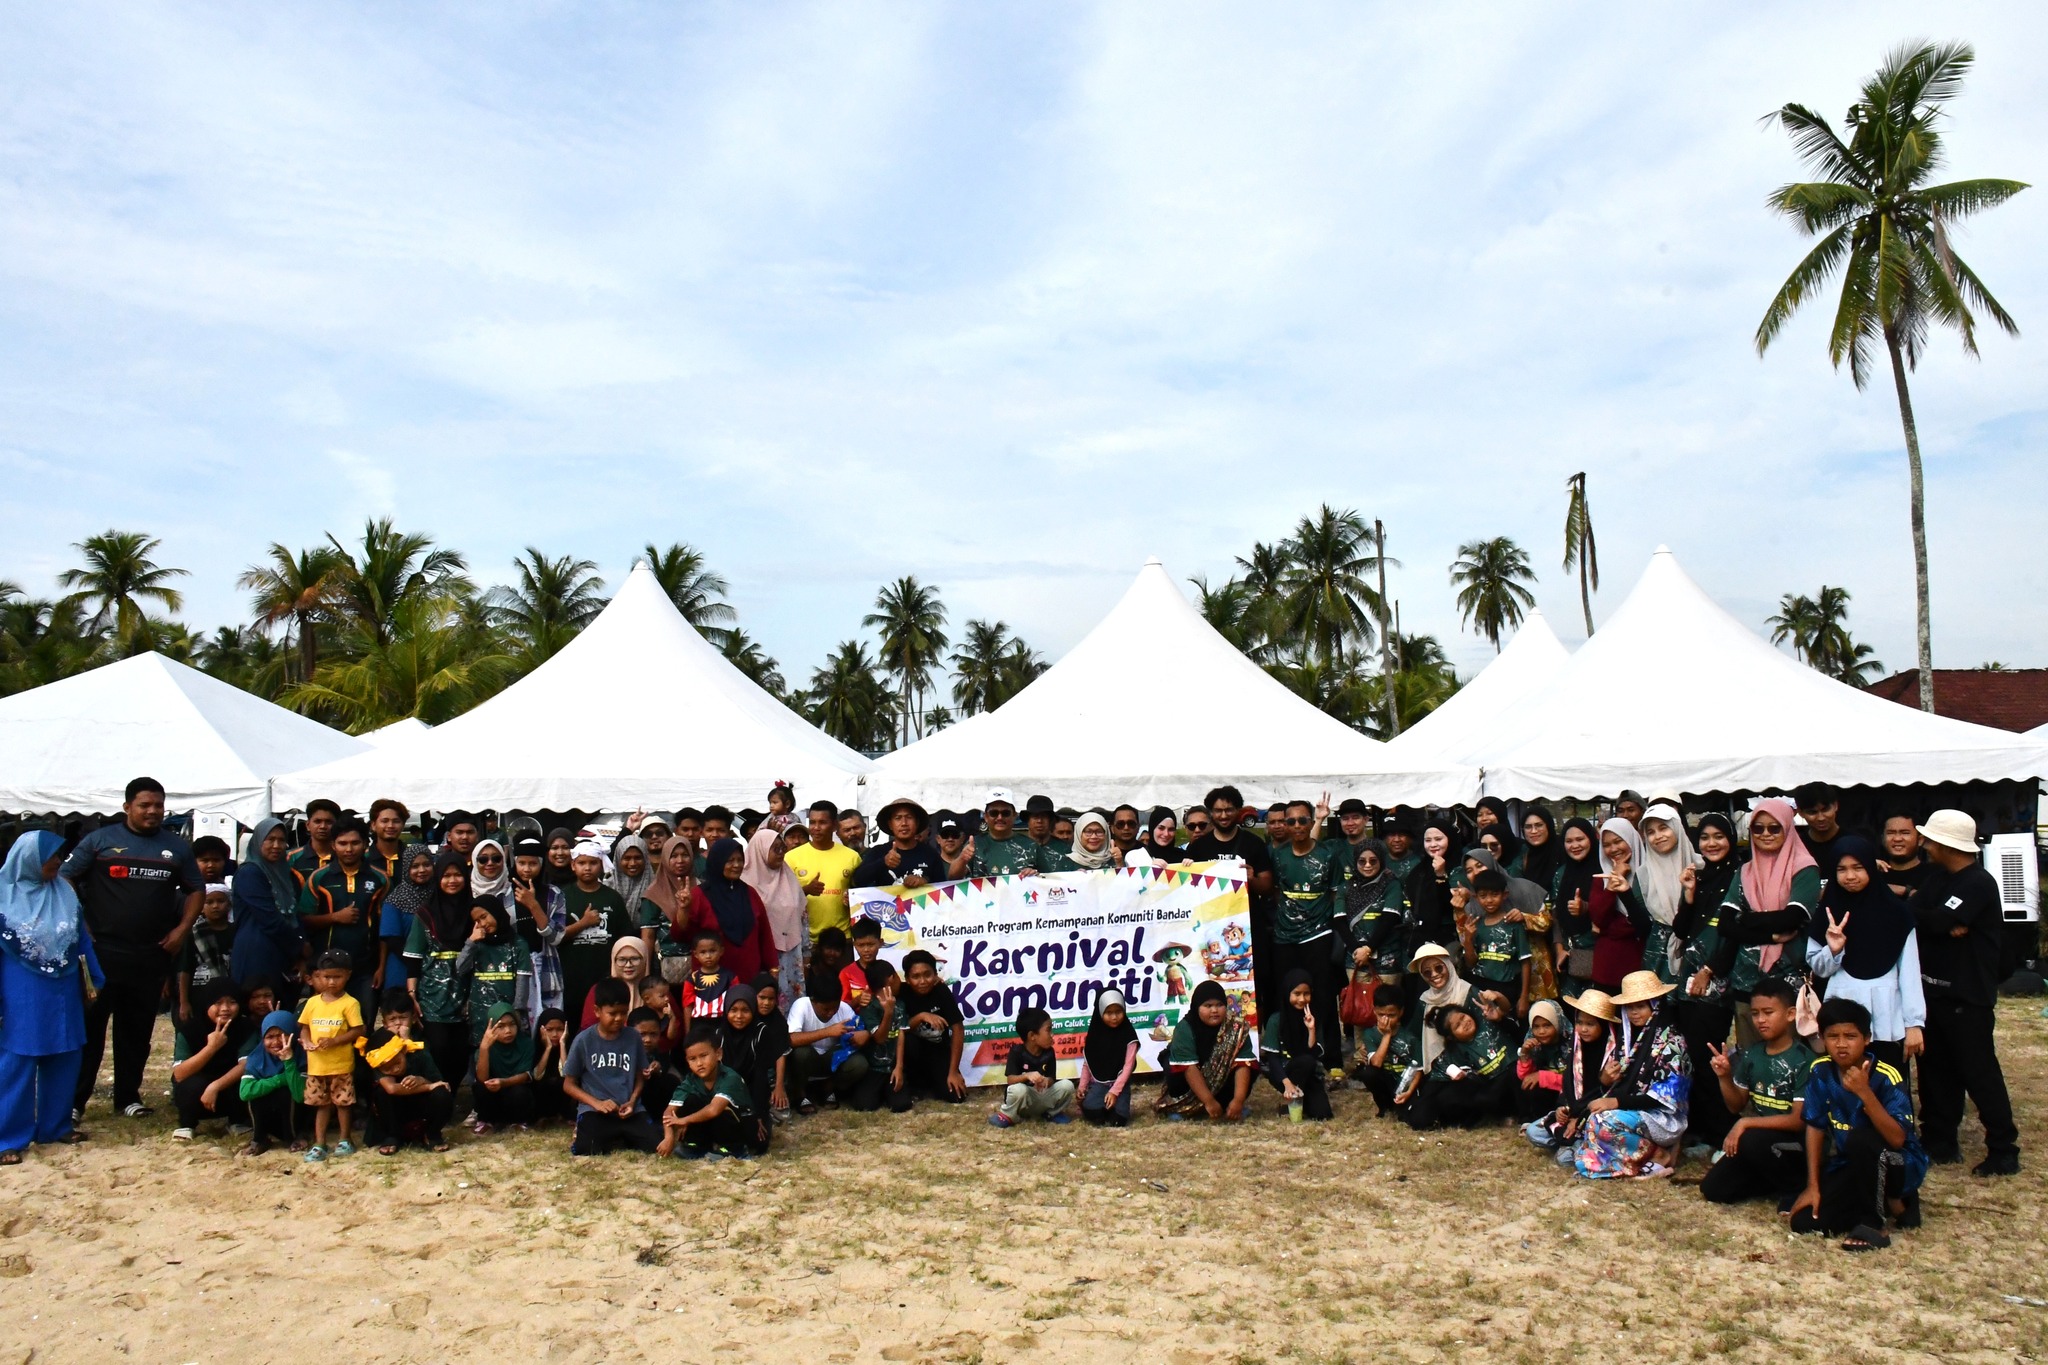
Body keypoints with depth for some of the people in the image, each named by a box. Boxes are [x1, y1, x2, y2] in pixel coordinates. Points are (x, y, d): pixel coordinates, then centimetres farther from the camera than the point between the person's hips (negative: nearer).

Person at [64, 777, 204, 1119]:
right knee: (89, 1026, -2)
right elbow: (66, 880, 2)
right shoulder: (100, 840, 2)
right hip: (101, 952, -3)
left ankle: (128, 1095, 21)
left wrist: (182, 928, 5)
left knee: (138, 1029, 10)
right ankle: (73, 1100, 6)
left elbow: (196, 888, 17)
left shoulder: (176, 847, 10)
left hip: (152, 956, 3)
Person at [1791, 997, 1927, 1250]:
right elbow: (1815, 1127, -1)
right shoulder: (1820, 1072, -9)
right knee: (1804, 1221, -14)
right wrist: (1813, 1186, -3)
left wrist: (1864, 1092, -42)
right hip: (1849, 1165, 5)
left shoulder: (1886, 1077, -22)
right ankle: (1886, 1202, 10)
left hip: (1900, 1165, -5)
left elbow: (1897, 1139, -31)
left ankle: (1872, 1223, -14)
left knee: (1860, 1139, -37)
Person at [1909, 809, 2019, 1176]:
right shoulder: (1936, 877, 12)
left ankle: (2003, 1152, 7)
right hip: (1935, 990, 9)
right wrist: (1945, 925, -19)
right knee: (1936, 1069, 13)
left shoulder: (1977, 883, -15)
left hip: (1967, 997, -8)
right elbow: (1919, 916, 1)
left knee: (1979, 1073, -3)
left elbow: (1941, 921, -25)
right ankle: (1941, 1143, 22)